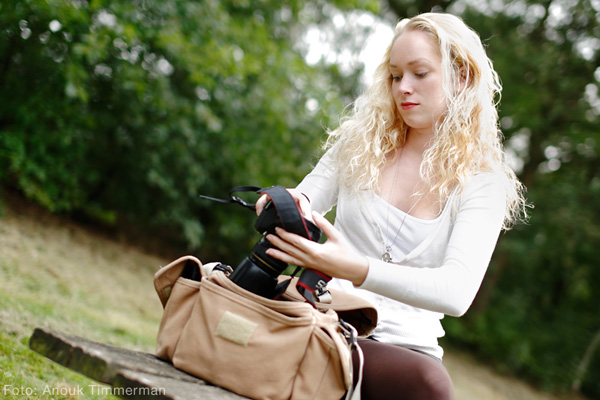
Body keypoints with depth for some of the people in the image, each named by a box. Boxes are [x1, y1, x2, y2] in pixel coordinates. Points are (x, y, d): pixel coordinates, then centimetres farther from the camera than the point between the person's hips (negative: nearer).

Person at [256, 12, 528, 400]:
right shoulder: (361, 140, 9)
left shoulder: (484, 181, 0)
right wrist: (292, 203, -14)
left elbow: (458, 291, -15)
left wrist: (355, 269, -32)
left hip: (403, 342, 0)